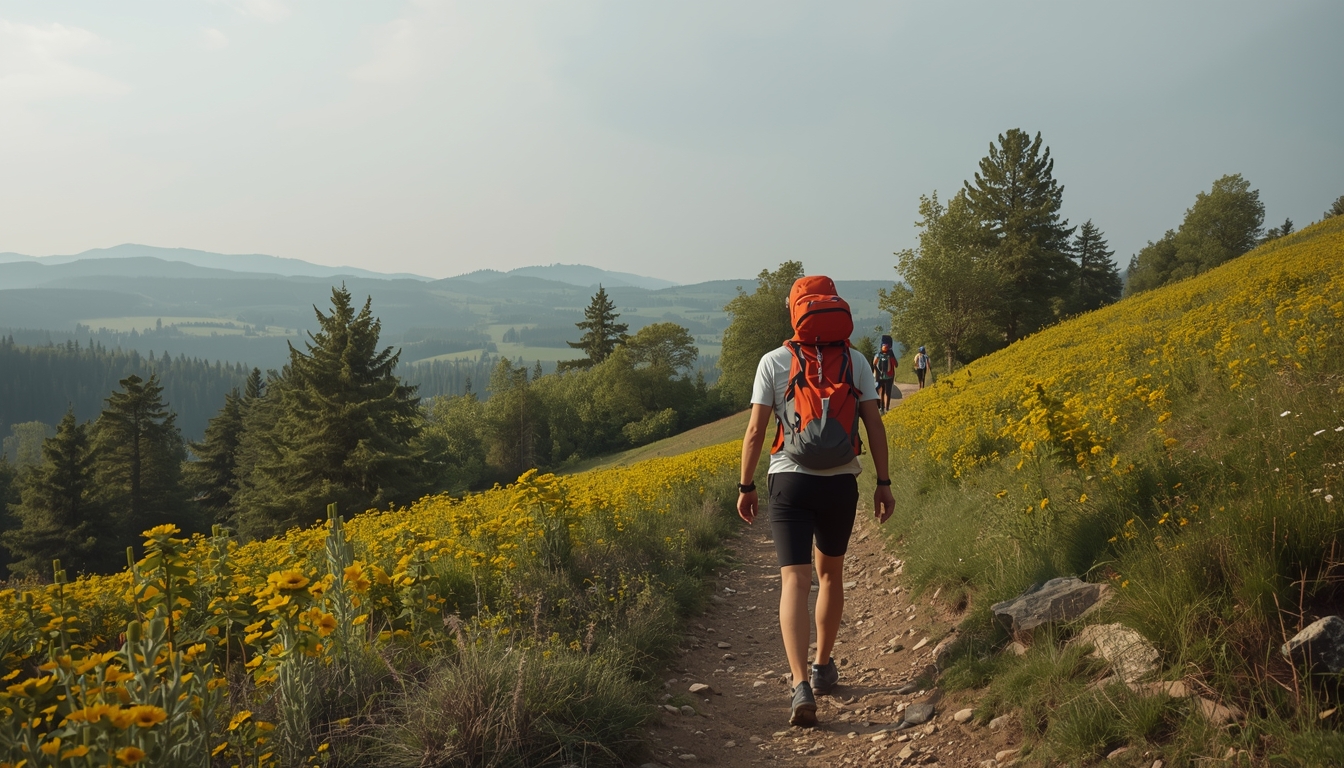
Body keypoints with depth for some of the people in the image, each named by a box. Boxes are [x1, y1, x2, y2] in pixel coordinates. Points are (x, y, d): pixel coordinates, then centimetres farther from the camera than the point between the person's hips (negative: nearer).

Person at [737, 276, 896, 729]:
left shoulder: (773, 362, -3)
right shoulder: (855, 360, 2)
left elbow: (756, 430, -5)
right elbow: (874, 425, -1)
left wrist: (746, 487, 5)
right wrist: (883, 483, 6)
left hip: (790, 482, -2)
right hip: (841, 483, 3)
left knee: (795, 580, -7)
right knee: (830, 573, 21)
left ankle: (801, 686, -22)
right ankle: (823, 668, 34)